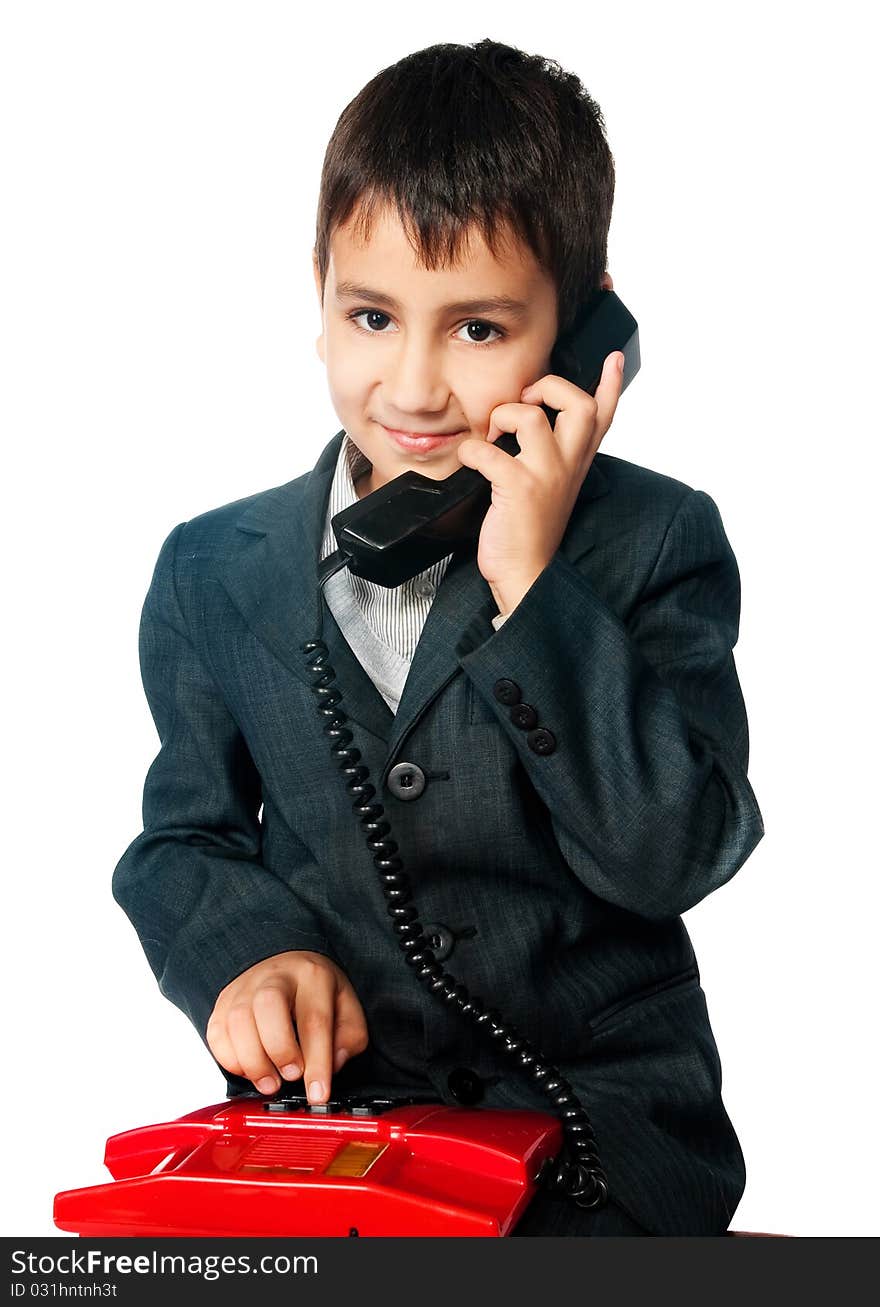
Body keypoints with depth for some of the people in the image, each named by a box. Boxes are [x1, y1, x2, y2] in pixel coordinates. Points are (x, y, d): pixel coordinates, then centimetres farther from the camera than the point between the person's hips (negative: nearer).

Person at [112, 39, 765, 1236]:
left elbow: (674, 857, -13)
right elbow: (185, 840, 13)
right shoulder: (214, 573, 6)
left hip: (601, 1102, -2)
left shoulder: (659, 543, -2)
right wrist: (252, 952, -8)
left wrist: (532, 586, -18)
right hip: (328, 1095, 3)